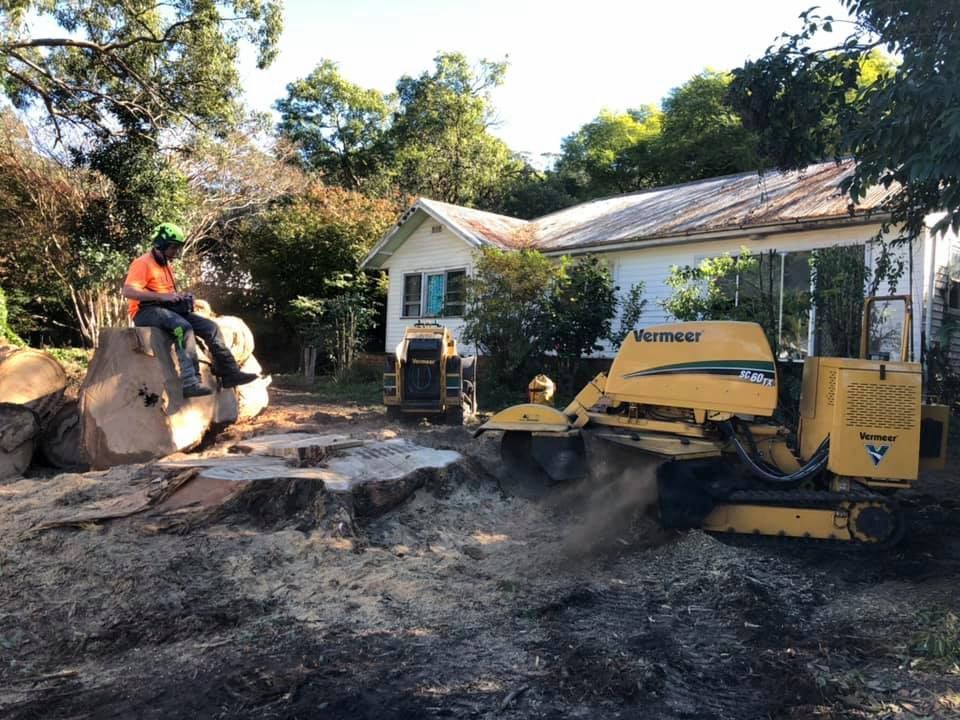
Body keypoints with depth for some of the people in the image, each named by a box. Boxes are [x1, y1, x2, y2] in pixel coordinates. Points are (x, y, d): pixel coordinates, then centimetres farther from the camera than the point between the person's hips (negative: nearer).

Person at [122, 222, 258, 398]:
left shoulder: (166, 266, 22)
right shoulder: (143, 263, -8)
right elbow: (128, 291, -20)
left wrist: (180, 296, 7)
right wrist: (162, 296, -24)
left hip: (168, 309, 9)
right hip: (146, 311, -9)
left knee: (210, 326, -7)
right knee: (184, 328, -36)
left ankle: (229, 372, -8)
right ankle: (190, 382, -43)